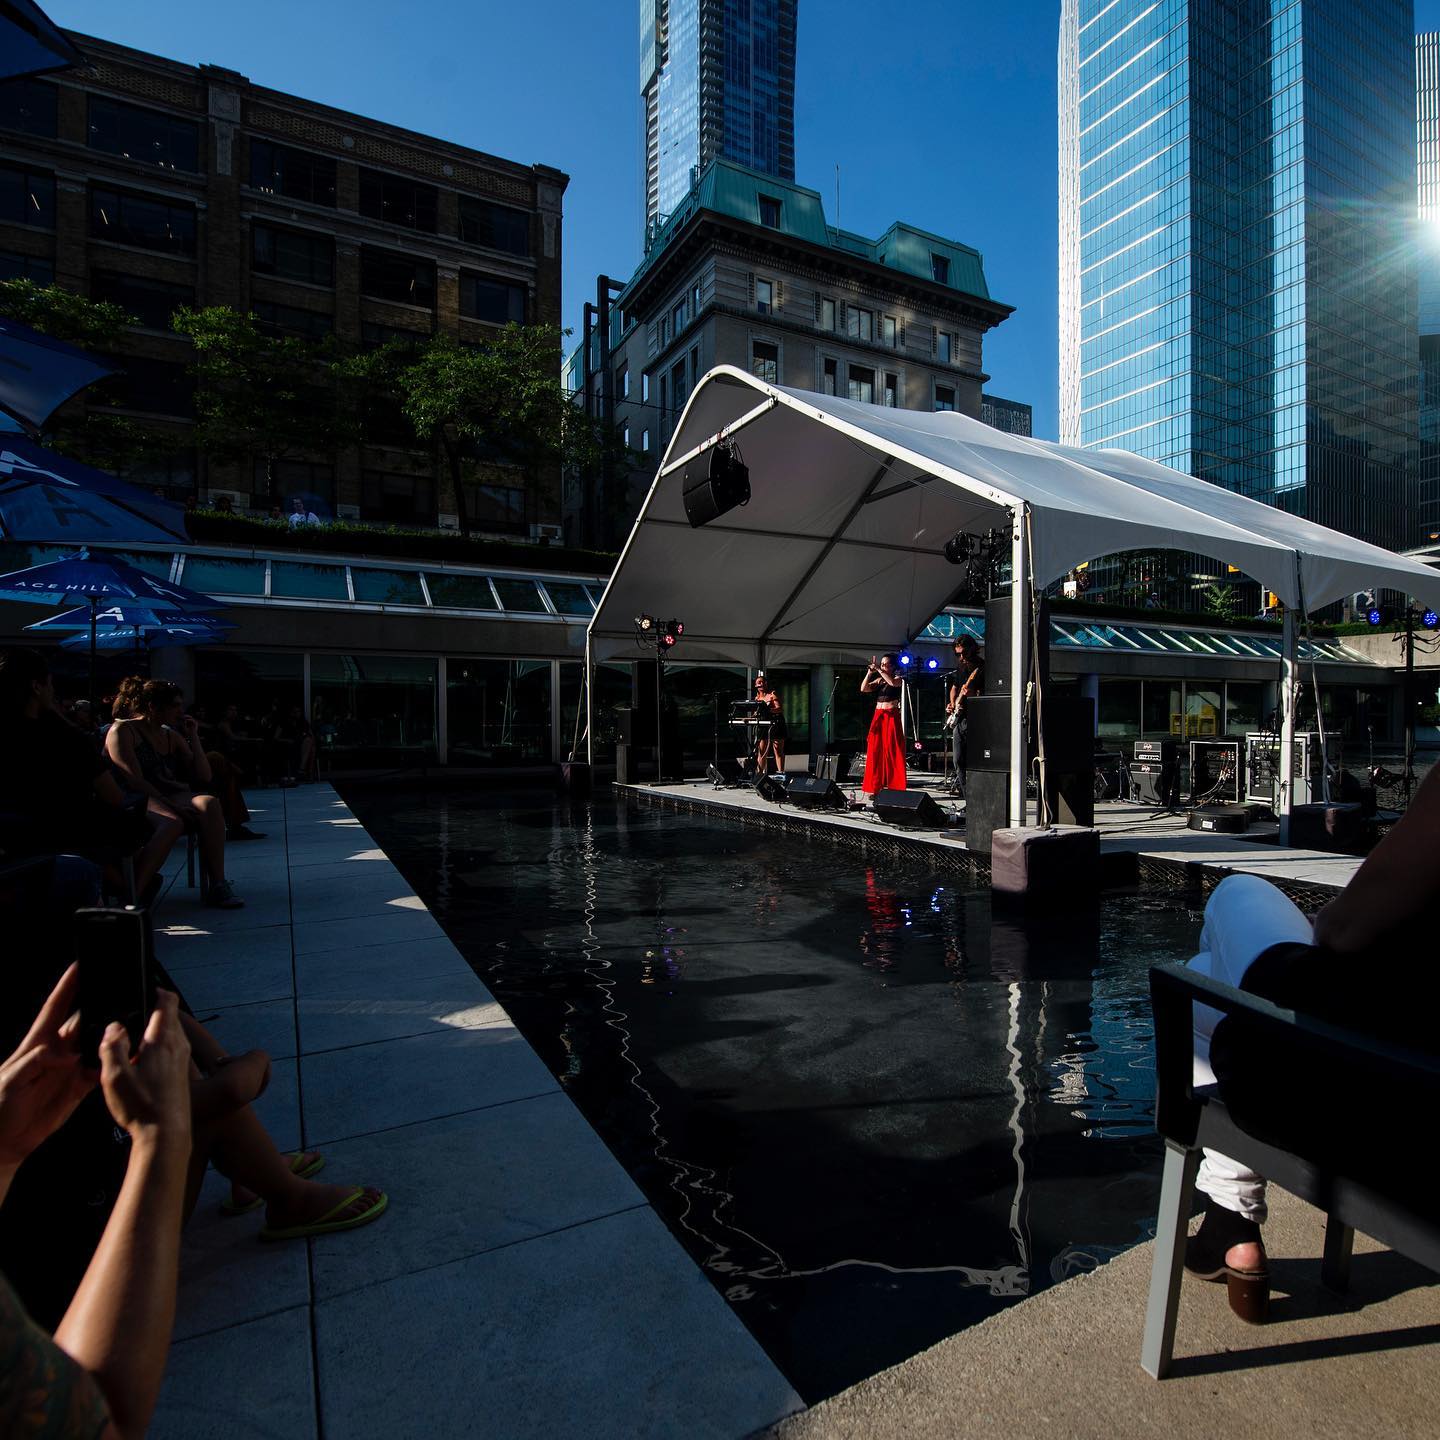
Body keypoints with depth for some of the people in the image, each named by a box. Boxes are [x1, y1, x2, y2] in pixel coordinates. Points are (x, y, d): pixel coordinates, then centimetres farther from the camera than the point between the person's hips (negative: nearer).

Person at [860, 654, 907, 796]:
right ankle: (875, 786, 7)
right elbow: (863, 689, 3)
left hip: (892, 717, -5)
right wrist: (869, 673, -5)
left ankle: (895, 787, -3)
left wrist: (879, 670, -18)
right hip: (878, 717, 5)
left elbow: (892, 682, -22)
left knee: (892, 752, -6)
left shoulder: (898, 679, 2)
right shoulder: (879, 680, 15)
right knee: (875, 752, 2)